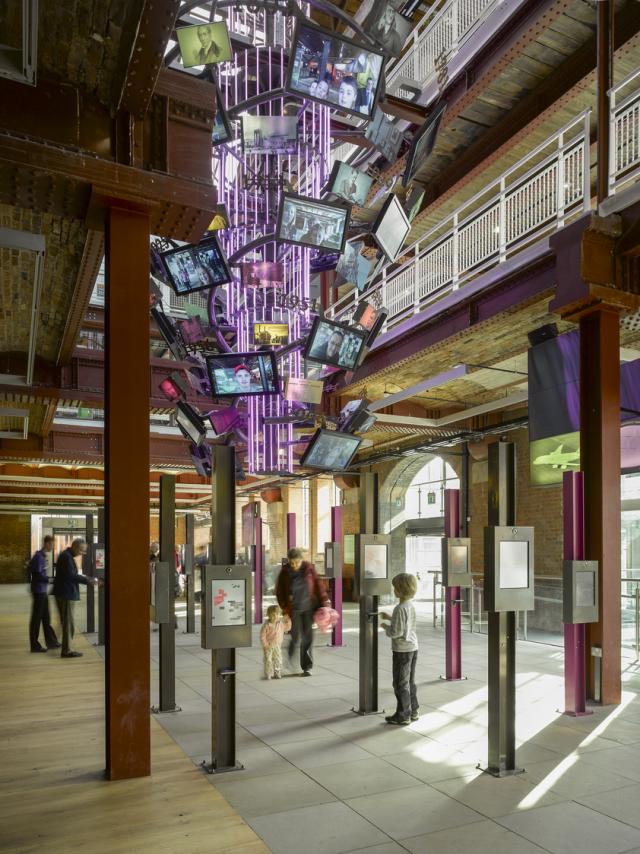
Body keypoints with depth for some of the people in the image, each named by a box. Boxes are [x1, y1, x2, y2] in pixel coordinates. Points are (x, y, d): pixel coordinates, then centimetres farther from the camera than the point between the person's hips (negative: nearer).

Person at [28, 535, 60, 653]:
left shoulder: (43, 556, 11)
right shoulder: (38, 557, -16)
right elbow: (38, 576, -21)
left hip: (43, 591, 9)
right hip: (39, 591, -9)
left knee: (46, 618, 14)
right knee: (36, 618, 0)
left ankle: (51, 642, 22)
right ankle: (35, 645, 8)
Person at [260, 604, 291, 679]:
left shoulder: (281, 623, -2)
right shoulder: (266, 625, -16)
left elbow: (287, 628, 14)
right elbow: (262, 636, -13)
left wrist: (288, 620, 3)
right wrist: (265, 644, -17)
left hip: (277, 646, 4)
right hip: (268, 646, -4)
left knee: (278, 660, 8)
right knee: (268, 660, -2)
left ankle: (277, 673, 22)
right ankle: (268, 675, 10)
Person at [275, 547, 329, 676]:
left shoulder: (309, 568, -5)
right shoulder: (285, 571, -7)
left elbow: (318, 585, 0)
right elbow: (279, 591, 0)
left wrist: (324, 603, -2)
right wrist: (284, 608, -5)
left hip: (308, 607, 1)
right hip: (293, 609, -1)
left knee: (307, 637, 1)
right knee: (296, 637, 1)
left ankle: (306, 667, 11)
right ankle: (289, 660, 30)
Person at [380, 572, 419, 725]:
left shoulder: (400, 608, -21)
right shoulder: (411, 606, 6)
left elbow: (397, 632, -23)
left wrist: (386, 627, -6)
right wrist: (390, 618, 18)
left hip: (402, 650, -9)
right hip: (413, 648, 9)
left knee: (401, 683, 2)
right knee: (410, 681, 18)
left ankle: (403, 715, 10)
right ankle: (412, 711, 27)